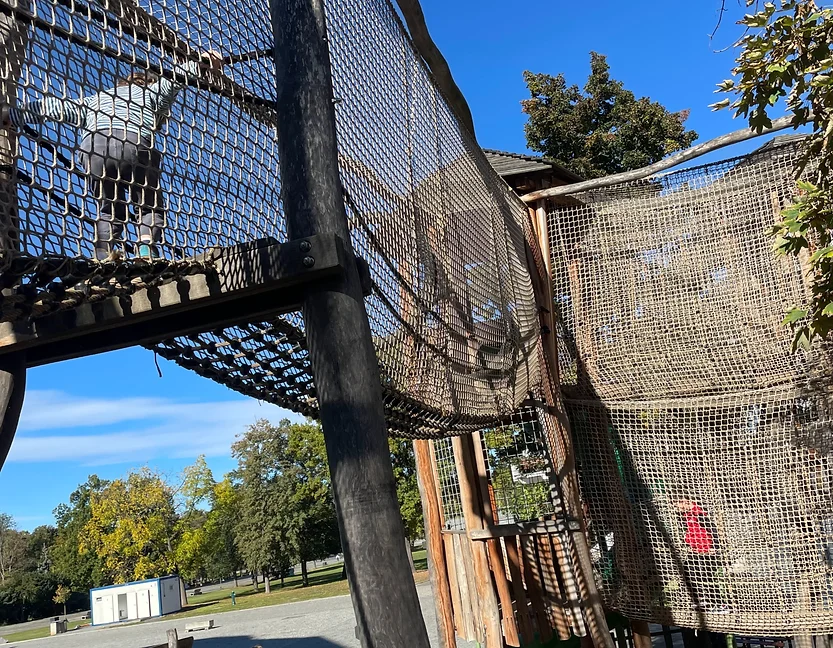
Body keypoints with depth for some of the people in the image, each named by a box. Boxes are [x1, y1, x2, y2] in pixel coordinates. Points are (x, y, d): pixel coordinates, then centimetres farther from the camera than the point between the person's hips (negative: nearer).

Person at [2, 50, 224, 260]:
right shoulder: (152, 92, 31)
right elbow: (172, 78, 12)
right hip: (134, 146, -3)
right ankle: (146, 251, -17)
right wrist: (200, 64, 5)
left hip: (93, 149, 3)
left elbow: (55, 107, 35)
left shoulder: (94, 100, 40)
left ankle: (105, 259, -3)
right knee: (150, 208, 9)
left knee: (108, 210, 17)